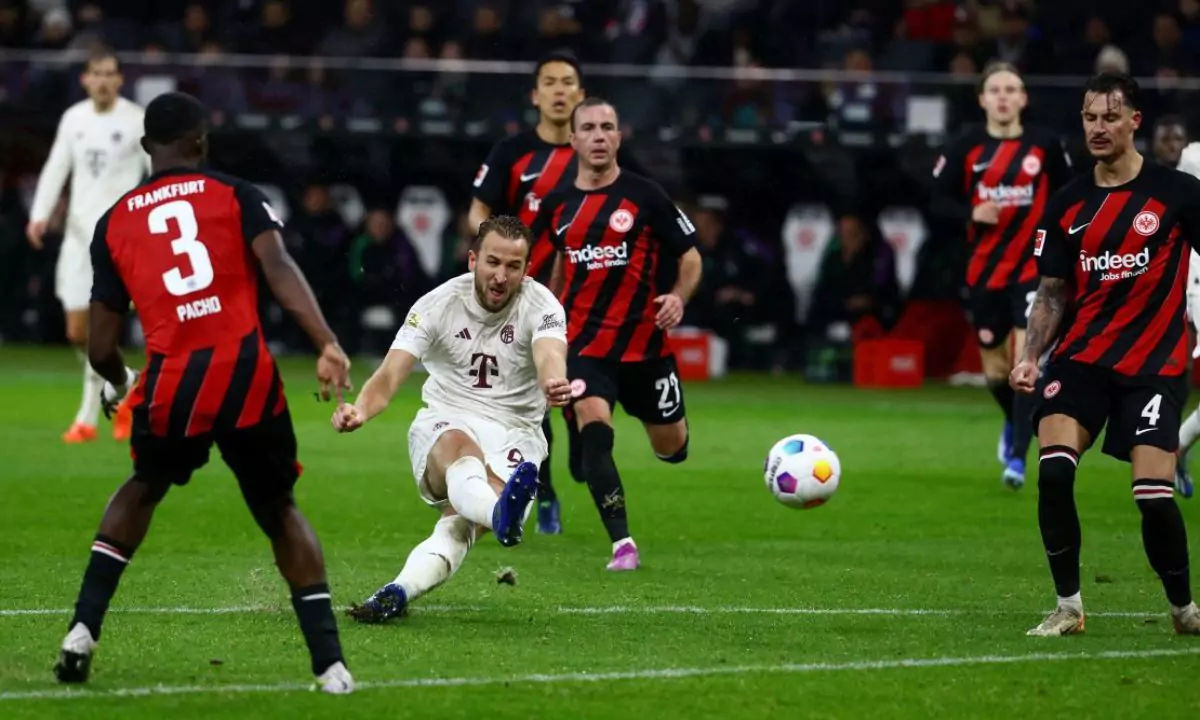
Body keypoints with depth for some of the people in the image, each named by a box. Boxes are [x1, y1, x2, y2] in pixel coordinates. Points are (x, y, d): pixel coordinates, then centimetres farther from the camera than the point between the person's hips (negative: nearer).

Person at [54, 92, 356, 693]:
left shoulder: (114, 223, 14)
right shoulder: (235, 195, 9)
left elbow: (100, 349, 14)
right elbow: (279, 270, -9)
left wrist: (119, 387, 36)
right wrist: (327, 345, -18)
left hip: (171, 384, 1)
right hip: (246, 374, -1)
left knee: (144, 487, 31)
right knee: (280, 512, 17)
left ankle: (83, 630, 20)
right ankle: (329, 663, 7)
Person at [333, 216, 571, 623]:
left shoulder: (541, 307, -6)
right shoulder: (439, 304, -5)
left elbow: (550, 355, -29)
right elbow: (391, 373, -15)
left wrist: (554, 384, -55)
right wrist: (361, 410, -38)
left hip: (514, 432, 1)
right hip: (445, 422, -1)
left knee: (464, 517, -30)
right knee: (459, 446, -39)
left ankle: (400, 592, -47)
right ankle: (500, 514, -72)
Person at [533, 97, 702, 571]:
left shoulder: (645, 196, -6)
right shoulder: (558, 205, 3)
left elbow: (690, 255, 0)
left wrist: (678, 297, -19)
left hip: (645, 344, -1)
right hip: (584, 343, 1)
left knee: (671, 449, 11)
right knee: (593, 433, -23)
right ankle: (622, 544, -21)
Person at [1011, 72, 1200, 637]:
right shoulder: (1067, 205, 6)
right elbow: (1053, 292, 11)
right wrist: (1031, 356, -3)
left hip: (1154, 362, -3)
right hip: (1080, 357, 3)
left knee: (1154, 495, -12)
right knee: (1053, 469, -19)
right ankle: (1068, 606, -5)